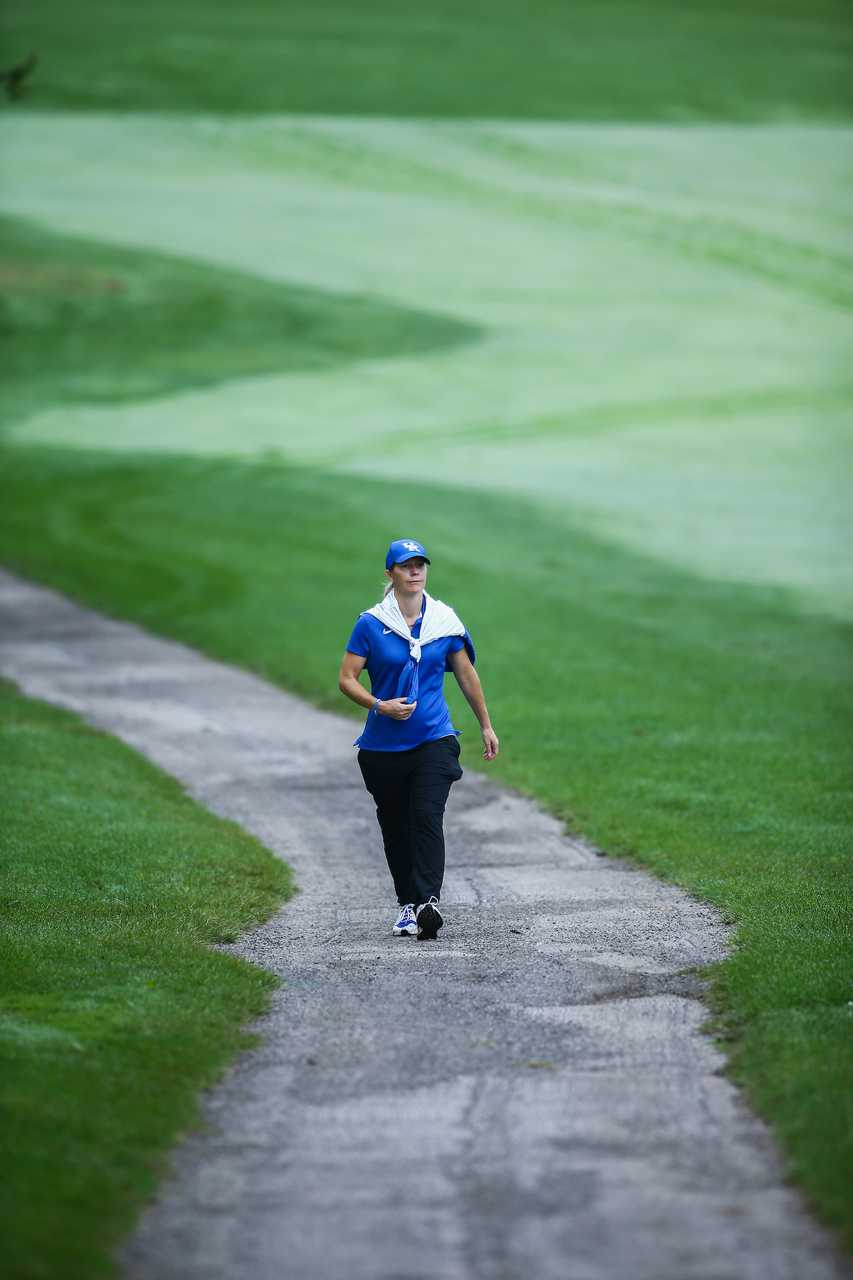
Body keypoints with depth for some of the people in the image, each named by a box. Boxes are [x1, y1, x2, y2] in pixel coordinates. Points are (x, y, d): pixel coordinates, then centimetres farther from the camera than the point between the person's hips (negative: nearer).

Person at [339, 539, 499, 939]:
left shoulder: (444, 621, 5)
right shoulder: (371, 624, -2)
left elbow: (466, 674, 16)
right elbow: (347, 678, -2)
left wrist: (486, 726, 19)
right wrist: (379, 705, -18)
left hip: (434, 738, 0)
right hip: (384, 745, 0)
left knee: (427, 817, -17)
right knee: (395, 828, 6)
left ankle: (429, 901, -25)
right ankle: (407, 905, 20)